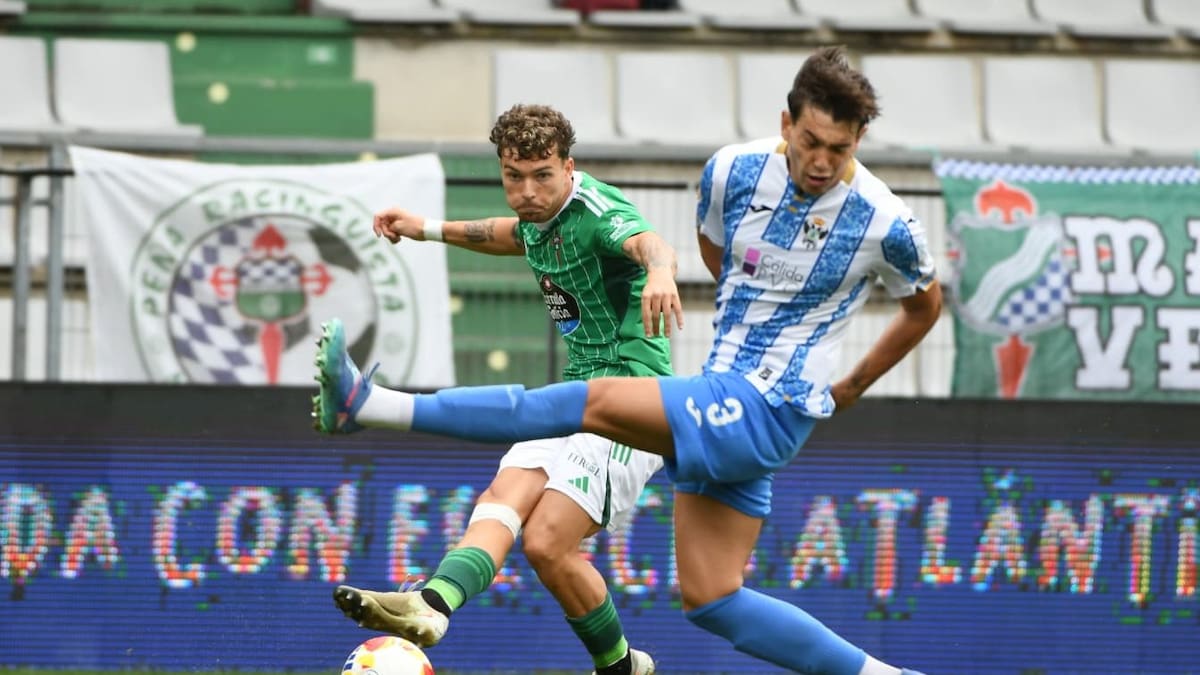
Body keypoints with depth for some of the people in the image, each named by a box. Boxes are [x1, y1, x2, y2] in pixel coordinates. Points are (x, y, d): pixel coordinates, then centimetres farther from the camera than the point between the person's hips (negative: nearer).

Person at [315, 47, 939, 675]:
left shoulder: (884, 224, -12)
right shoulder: (733, 172, 0)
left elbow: (925, 306, 9)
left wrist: (850, 388, 15)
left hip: (763, 413, -8)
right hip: (723, 405, 8)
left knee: (594, 403, -20)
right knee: (709, 601, 5)